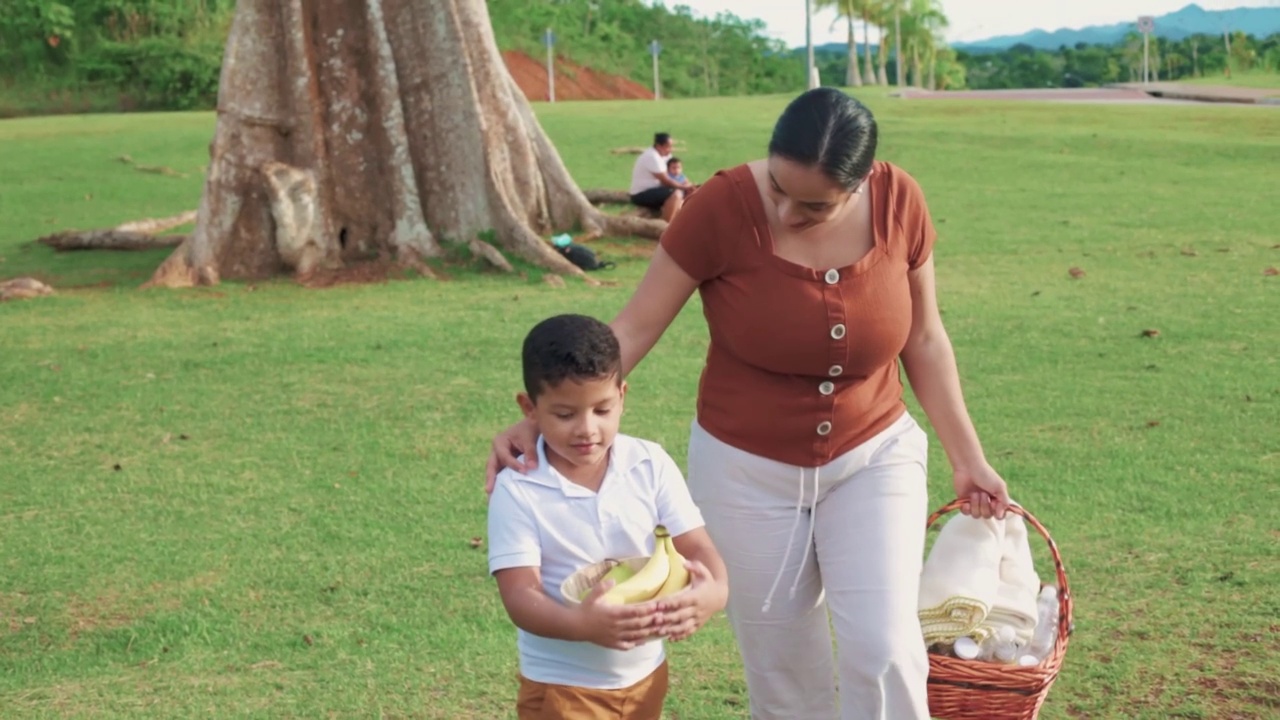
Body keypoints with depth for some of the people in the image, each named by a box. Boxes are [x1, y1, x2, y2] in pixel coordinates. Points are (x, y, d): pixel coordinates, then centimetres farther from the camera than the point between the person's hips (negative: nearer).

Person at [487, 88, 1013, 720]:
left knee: (883, 647, -11)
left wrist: (966, 456, 1)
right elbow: (634, 327, -15)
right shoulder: (722, 206, -22)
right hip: (748, 468, -1)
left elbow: (923, 338, 0)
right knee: (781, 666, 10)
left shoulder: (899, 202, -14)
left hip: (874, 455, 1)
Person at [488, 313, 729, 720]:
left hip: (645, 676, 4)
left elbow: (696, 547, -12)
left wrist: (714, 591, -36)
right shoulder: (517, 490, -18)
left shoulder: (651, 466, -8)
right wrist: (580, 624, -44)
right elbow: (520, 594, -23)